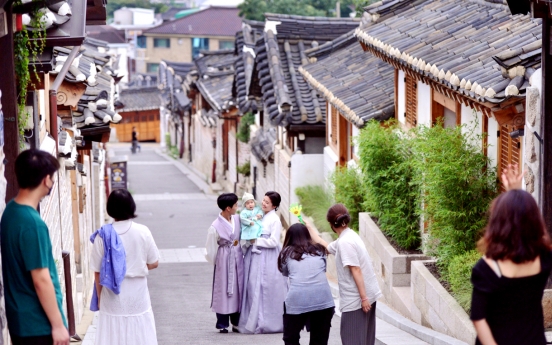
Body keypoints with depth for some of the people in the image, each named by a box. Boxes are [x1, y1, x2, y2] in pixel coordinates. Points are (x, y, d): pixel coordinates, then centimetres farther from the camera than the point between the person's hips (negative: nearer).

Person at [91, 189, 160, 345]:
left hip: (113, 297, -1)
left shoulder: (104, 235, -8)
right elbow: (154, 263, 2)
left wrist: (100, 297, 8)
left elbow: (98, 272, -4)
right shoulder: (142, 232, -6)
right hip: (137, 295, 1)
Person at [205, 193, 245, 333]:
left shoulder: (237, 219, -1)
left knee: (238, 289, 9)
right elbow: (211, 249, -6)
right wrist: (215, 262, 4)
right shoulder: (215, 227, -16)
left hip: (238, 258, 5)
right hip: (224, 261, -5)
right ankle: (223, 324, 12)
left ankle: (236, 322, 20)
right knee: (224, 291, 2)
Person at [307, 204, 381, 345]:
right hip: (367, 294, 10)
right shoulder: (349, 236, 13)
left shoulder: (344, 242, -17)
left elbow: (356, 271, -22)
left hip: (357, 298, -10)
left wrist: (363, 298, -22)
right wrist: (309, 229, 34)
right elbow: (326, 247, 29)